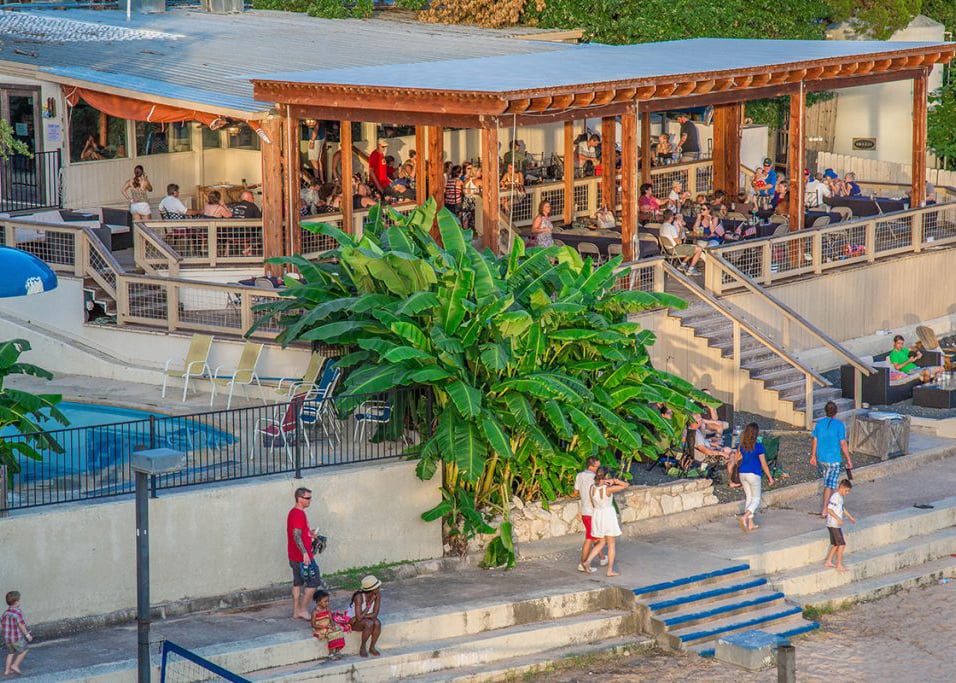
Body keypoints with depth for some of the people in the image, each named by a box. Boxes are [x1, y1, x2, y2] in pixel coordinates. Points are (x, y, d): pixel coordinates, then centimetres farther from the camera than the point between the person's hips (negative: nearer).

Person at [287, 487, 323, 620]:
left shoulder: (293, 513, 13)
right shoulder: (299, 515, -19)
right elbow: (297, 536, -26)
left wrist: (309, 534, 15)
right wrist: (305, 553, -29)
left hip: (294, 557, 10)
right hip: (303, 557, -10)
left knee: (298, 583, 14)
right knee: (314, 581, -2)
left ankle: (296, 611, 17)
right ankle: (303, 610, 1)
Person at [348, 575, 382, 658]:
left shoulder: (377, 595, -14)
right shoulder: (359, 597, -30)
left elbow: (375, 614, -14)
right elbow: (359, 617, -33)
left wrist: (362, 616, -24)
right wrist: (369, 604, -28)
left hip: (367, 619, 5)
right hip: (353, 621, -5)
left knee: (377, 623, -26)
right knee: (369, 624, -33)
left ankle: (372, 647, -9)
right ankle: (363, 648, -13)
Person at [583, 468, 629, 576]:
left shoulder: (592, 488, -6)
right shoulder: (608, 489, -22)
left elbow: (593, 504, 7)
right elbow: (626, 485, -18)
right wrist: (614, 481, -18)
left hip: (596, 516, 5)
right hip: (608, 516, -5)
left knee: (601, 543, 21)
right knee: (611, 545, 8)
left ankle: (588, 561, 4)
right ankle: (610, 570, 11)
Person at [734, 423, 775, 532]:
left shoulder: (741, 445, 1)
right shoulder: (758, 446, -15)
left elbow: (737, 458, 15)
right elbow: (763, 464, -12)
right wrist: (770, 477, -3)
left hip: (742, 474, 6)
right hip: (753, 474, -6)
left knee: (749, 497, 16)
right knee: (756, 499, 3)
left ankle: (750, 524, 17)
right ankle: (744, 517, -21)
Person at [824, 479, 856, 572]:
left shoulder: (840, 497, 12)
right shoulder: (835, 497, -18)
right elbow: (829, 509, -24)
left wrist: (850, 517, 34)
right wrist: (838, 519, -28)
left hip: (837, 525, 10)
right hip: (834, 525, -10)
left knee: (836, 545, 15)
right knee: (841, 544, -7)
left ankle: (828, 562, 22)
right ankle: (839, 565, -3)